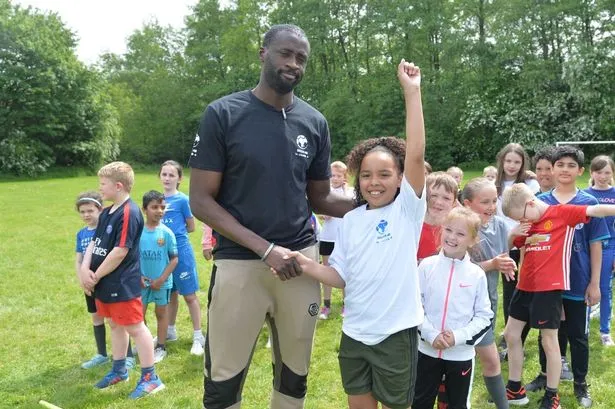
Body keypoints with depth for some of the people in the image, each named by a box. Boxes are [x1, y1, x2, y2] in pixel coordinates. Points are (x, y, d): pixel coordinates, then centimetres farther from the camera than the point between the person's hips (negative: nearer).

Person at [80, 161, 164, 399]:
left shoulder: (129, 213, -20)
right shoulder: (107, 213, 10)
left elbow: (120, 252, -23)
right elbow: (94, 243, 10)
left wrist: (96, 276, -14)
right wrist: (85, 269, -6)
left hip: (122, 284, -10)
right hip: (105, 283, 10)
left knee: (135, 328, -1)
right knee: (115, 325, 21)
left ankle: (150, 378, 9)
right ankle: (119, 371, 37)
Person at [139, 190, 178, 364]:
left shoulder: (166, 232, -10)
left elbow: (174, 258, -7)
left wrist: (161, 279, -11)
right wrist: (138, 276, -8)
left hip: (162, 282, -2)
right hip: (143, 281, 2)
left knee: (161, 313, 11)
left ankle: (160, 347, 23)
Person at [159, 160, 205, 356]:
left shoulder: (182, 200, -10)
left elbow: (191, 227, -2)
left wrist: (174, 232, -2)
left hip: (181, 251, -6)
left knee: (189, 295, 2)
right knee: (171, 293, 18)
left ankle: (198, 337, 11)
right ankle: (170, 331, 33)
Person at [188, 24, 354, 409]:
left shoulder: (315, 123, 5)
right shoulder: (223, 114, -6)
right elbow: (201, 200, -8)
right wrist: (265, 248, -16)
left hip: (301, 260, 4)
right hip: (239, 261, -3)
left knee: (295, 374, 17)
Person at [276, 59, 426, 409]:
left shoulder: (408, 209, -10)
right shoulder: (351, 220, 2)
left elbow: (416, 155, -24)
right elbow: (342, 277, 3)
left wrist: (412, 92, -26)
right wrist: (309, 266, -15)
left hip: (396, 333, -4)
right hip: (354, 333, 4)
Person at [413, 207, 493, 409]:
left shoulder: (477, 274, -6)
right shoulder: (427, 266, -6)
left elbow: (484, 316, -4)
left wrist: (459, 336, -16)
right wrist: (430, 334, -16)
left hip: (461, 354, 0)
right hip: (427, 350, 0)